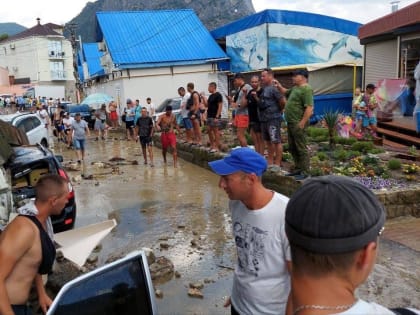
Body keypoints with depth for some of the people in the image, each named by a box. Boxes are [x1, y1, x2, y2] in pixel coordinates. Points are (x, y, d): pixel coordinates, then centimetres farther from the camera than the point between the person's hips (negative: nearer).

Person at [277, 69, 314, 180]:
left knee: (301, 148, -4)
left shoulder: (306, 89, -14)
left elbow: (309, 108, -22)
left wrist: (302, 123, -24)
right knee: (292, 147, 16)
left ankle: (304, 172, 4)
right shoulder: (295, 88, 16)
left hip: (298, 123, -10)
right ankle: (298, 169, 27)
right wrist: (279, 86, 17)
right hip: (291, 122, 10)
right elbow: (286, 92, 36)